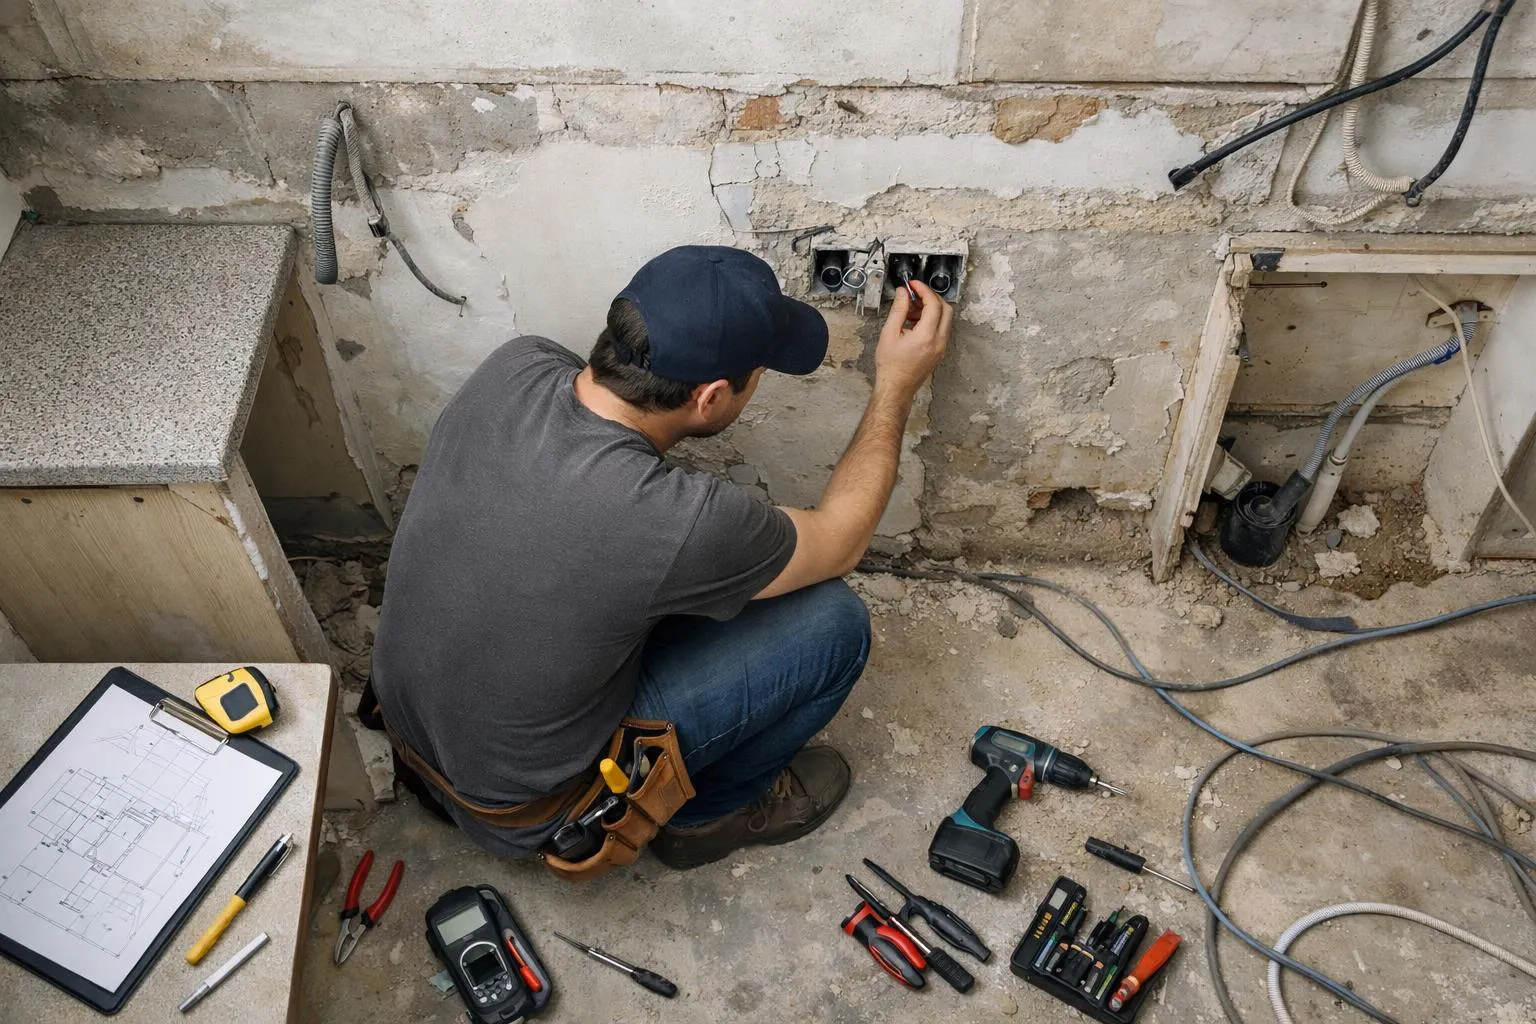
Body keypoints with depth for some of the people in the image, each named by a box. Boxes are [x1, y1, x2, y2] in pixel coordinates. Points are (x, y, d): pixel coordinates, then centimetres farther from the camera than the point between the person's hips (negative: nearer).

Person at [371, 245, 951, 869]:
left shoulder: (513, 367, -18)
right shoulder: (680, 523, -35)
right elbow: (839, 543, -12)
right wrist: (897, 385, -3)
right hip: (520, 814, -6)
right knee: (834, 622, -8)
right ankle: (703, 813, 15)